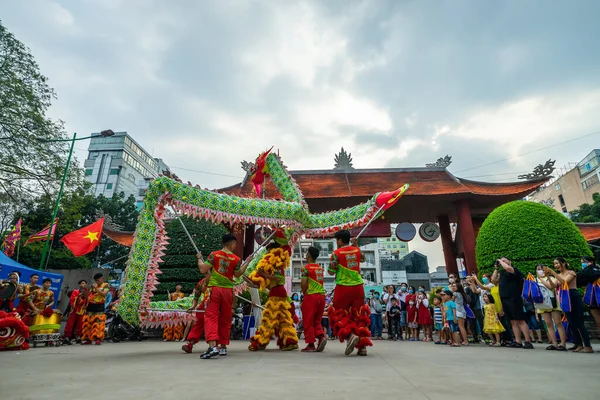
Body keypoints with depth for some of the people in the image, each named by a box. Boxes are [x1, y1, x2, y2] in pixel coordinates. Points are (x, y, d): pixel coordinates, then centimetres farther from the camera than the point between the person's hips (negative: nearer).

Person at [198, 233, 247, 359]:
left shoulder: (214, 255, -3)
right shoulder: (236, 259, -1)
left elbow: (203, 270, -3)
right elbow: (237, 275, 11)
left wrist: (199, 258, 14)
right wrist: (247, 262, 18)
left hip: (214, 289, -1)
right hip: (228, 290, 2)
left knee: (211, 317, -3)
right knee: (225, 319, 14)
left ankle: (213, 346, -19)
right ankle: (223, 347, 23)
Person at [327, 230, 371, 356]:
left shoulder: (336, 253, -8)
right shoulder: (357, 250, 6)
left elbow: (331, 272, -5)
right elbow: (363, 259, 28)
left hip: (343, 288, -4)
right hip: (358, 287, 4)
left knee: (339, 315, 9)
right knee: (359, 316, 12)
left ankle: (350, 335, -14)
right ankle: (363, 345, 7)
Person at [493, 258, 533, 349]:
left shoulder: (514, 269, -3)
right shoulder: (502, 272, 17)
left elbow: (508, 268, -25)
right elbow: (493, 279, 14)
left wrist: (501, 261, -8)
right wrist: (496, 268, 12)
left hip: (514, 300, -7)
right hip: (504, 300, 7)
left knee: (520, 321, -7)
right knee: (513, 322, 7)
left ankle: (528, 342, -5)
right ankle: (518, 342, 8)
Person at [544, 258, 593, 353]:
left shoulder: (571, 272, -4)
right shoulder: (558, 275, 13)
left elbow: (564, 281, -23)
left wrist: (552, 271, -27)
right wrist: (548, 276, -15)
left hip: (574, 298, -7)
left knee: (579, 323, -8)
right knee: (572, 323, 8)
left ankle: (588, 347, -4)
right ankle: (579, 344, 15)